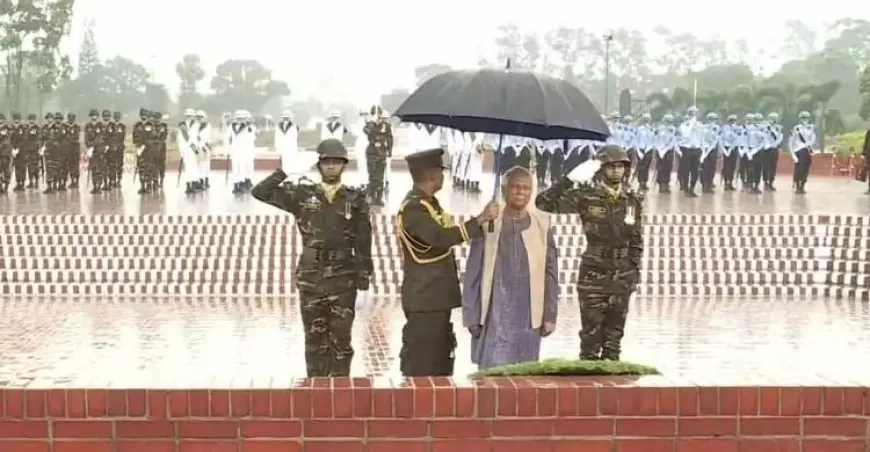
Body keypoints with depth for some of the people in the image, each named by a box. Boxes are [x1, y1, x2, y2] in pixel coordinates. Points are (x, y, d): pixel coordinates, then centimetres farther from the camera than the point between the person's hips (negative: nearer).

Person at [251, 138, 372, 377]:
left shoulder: (355, 199, 1)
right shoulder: (302, 194, 3)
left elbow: (363, 241, 1)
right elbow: (260, 192, 0)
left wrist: (364, 275, -3)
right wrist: (285, 171, -4)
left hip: (343, 278, -1)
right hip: (311, 277, 1)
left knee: (341, 339, 3)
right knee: (315, 338, 8)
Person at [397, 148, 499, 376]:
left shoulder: (428, 202, 14)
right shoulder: (413, 207, -18)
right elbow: (441, 237, -30)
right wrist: (481, 219, -29)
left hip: (437, 297, 10)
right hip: (424, 299, -10)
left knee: (440, 361, 14)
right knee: (421, 365, -6)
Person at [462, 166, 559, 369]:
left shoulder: (542, 225, 3)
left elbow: (550, 272, 6)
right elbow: (473, 273, 1)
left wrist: (550, 315, 3)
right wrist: (471, 315, -2)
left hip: (528, 316, 2)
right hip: (495, 314, -2)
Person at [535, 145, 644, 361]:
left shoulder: (633, 201, 5)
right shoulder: (586, 197, -8)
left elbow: (636, 241, 13)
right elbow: (543, 203, -16)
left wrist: (635, 272, 9)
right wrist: (570, 179, -20)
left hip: (622, 277, 4)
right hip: (593, 277, -4)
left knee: (614, 335, 10)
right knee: (591, 334, 0)